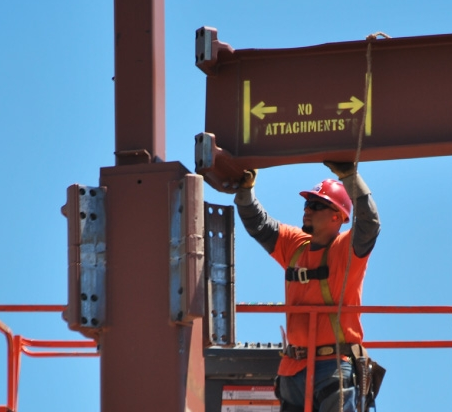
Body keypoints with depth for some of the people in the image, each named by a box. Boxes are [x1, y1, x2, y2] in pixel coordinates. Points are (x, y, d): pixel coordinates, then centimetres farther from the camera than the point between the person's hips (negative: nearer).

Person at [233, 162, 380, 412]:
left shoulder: (348, 249, -5)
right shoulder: (293, 245, 14)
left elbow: (369, 222, -22)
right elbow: (257, 224, 17)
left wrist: (350, 176, -29)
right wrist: (245, 189, 0)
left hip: (335, 365, -7)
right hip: (294, 367, 7)